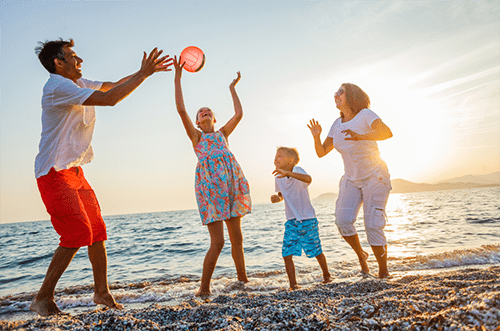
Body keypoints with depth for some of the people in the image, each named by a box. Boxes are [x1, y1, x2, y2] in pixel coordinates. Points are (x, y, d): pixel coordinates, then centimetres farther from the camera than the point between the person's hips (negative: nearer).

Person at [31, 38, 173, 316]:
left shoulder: (78, 83, 13)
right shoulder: (58, 86, -16)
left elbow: (112, 85, 21)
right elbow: (109, 99, -24)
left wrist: (146, 71, 12)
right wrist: (143, 74, -17)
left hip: (75, 171, 9)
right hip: (54, 172, -9)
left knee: (97, 230, 5)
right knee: (78, 233, -14)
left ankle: (102, 292, 17)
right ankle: (43, 299, 2)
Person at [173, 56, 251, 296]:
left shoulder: (222, 133, 24)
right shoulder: (195, 136, 14)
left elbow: (239, 114, 15)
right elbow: (181, 109, 3)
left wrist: (232, 88, 26)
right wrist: (178, 79, 3)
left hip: (232, 181, 4)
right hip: (209, 183, -4)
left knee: (237, 238, 9)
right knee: (217, 242, -7)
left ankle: (243, 280, 23)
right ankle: (203, 289, 6)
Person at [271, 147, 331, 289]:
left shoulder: (297, 171, -16)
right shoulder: (278, 178, 2)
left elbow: (308, 179, -41)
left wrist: (288, 173, -54)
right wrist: (276, 197, -3)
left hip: (307, 220, -4)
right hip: (291, 221, 4)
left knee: (316, 251, 9)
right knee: (287, 253, -8)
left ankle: (326, 275, 36)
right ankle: (293, 283, 7)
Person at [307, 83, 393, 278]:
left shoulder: (365, 115, -10)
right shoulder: (337, 124, 6)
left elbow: (387, 132, -28)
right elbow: (321, 152, 5)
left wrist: (360, 136, -43)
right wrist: (317, 137, -14)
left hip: (375, 177, -5)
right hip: (351, 179, 5)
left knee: (373, 225, -10)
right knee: (343, 221, -12)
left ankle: (384, 273, 7)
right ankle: (361, 255, 15)